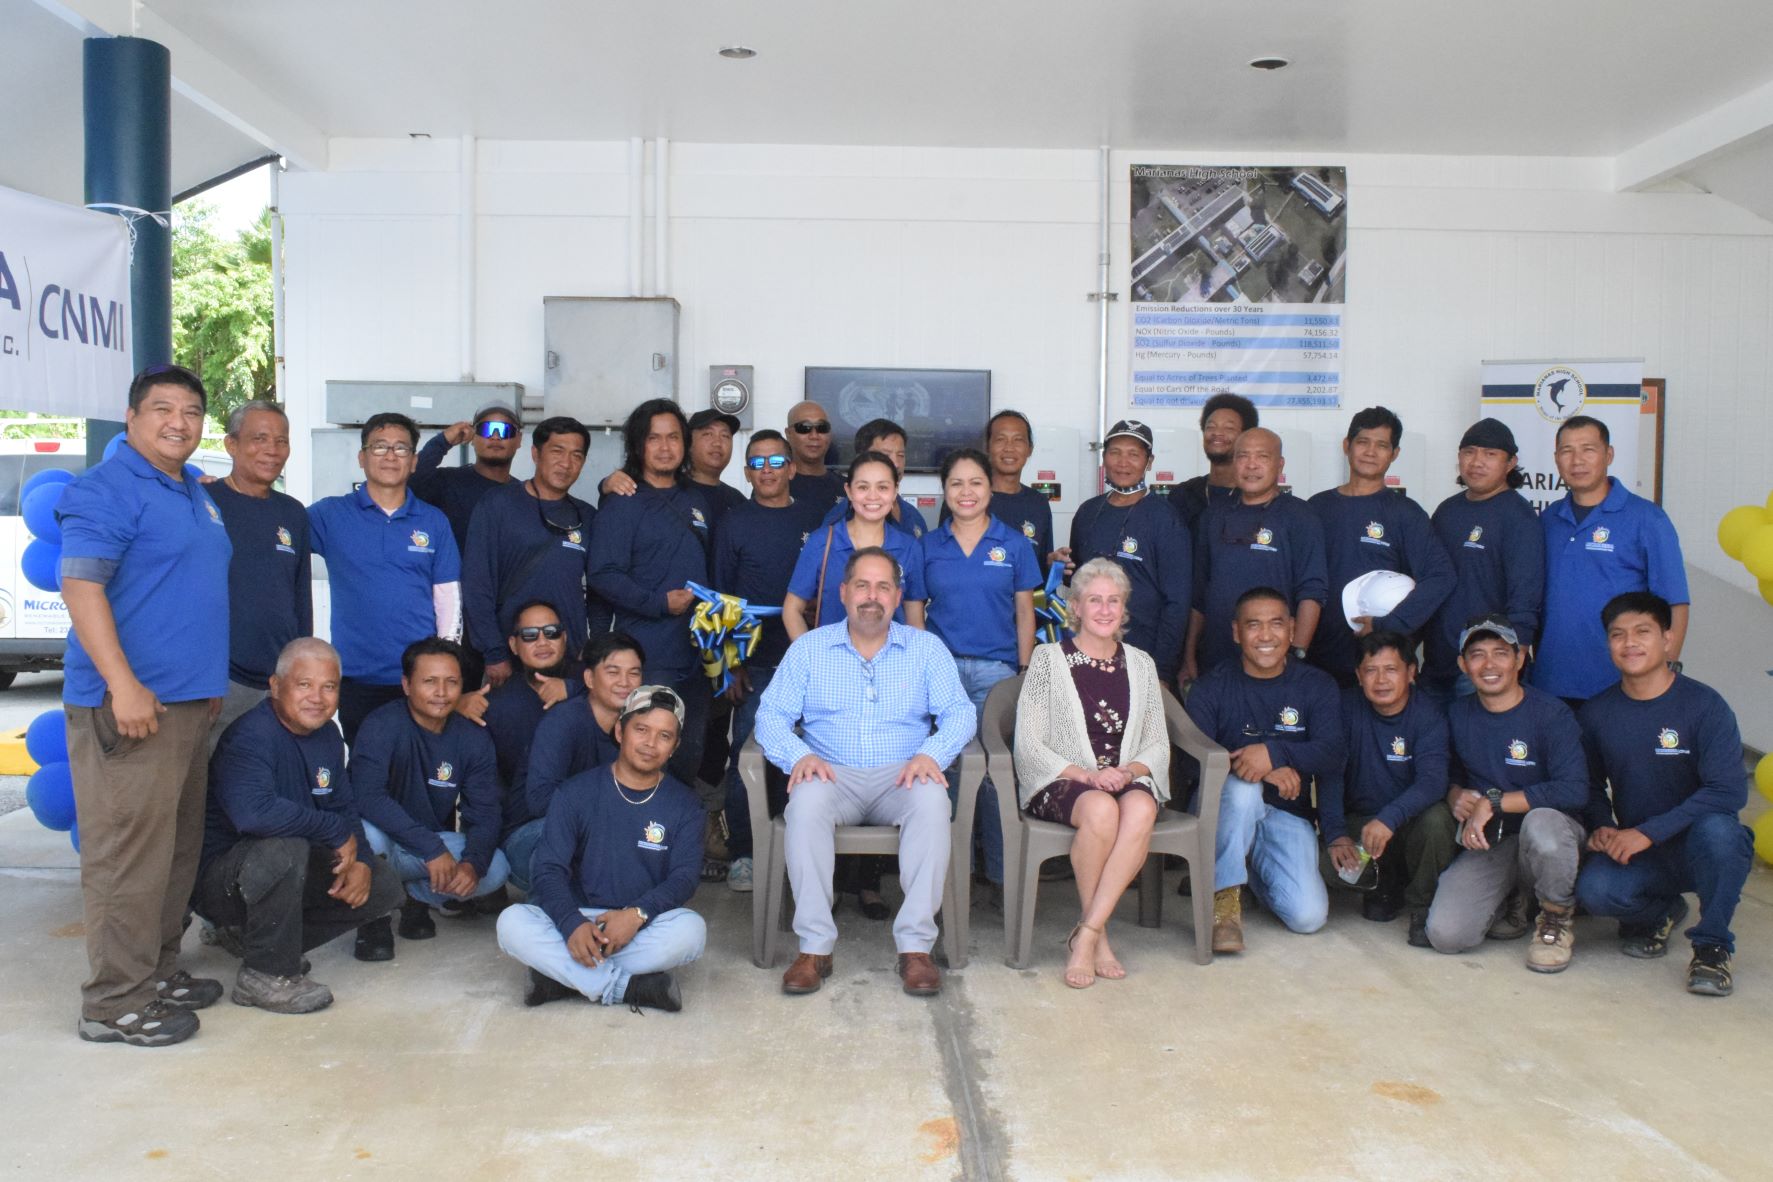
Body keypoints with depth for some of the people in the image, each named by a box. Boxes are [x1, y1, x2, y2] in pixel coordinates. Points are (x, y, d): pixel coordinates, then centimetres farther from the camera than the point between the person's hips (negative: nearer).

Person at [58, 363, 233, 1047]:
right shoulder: (106, 490, -10)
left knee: (177, 849, 15)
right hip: (130, 704, -9)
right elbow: (79, 585, -18)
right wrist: (122, 683, -24)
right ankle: (116, 1003, 4)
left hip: (188, 701, 9)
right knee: (129, 853, -5)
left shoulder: (193, 492, 17)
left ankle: (158, 970, 27)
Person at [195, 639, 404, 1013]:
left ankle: (249, 933, 7)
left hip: (287, 872, 8)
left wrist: (359, 861, -9)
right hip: (221, 878, -8)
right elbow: (254, 811, -41)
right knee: (284, 848, -37)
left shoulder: (328, 735, 4)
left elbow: (343, 807, 11)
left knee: (384, 888, 0)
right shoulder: (252, 736, -23)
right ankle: (266, 975, -18)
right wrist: (337, 833, -29)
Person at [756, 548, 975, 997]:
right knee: (807, 800, -34)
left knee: (932, 799, -34)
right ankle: (814, 946, -29)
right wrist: (799, 756, -17)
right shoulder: (809, 648, 11)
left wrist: (931, 754, -18)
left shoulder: (926, 648, 12)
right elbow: (771, 714, 4)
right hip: (832, 774, 0)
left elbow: (959, 712, 3)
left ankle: (916, 945, -30)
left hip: (901, 777, 0)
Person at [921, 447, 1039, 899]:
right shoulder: (928, 546, 7)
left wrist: (1025, 672, 3)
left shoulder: (1014, 545, 5)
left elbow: (1024, 613, 7)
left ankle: (1001, 869, 11)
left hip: (997, 670, -1)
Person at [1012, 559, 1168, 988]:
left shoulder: (1141, 664, 16)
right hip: (1061, 782, -3)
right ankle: (1099, 935, -17)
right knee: (1101, 809, -37)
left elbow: (1158, 744, 14)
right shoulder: (1048, 658, 5)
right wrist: (1085, 775, -16)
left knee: (1141, 809, -34)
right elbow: (1028, 744, -2)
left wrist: (1130, 770, -9)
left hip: (1128, 779, 3)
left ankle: (1086, 934, -27)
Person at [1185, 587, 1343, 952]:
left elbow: (1332, 757, -12)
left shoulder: (1317, 686, 3)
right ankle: (1225, 896, -21)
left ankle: (1257, 868, 16)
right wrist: (1265, 770, -28)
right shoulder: (1211, 688, -1)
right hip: (1225, 807, -2)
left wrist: (1275, 753, -32)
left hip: (1287, 813, 2)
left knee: (1308, 916, -17)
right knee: (1243, 787, -37)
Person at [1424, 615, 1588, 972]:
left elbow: (1574, 791, -23)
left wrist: (1493, 803, -21)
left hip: (1549, 834, -3)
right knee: (1445, 935, -19)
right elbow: (1449, 774, 18)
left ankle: (1557, 920, -9)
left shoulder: (1551, 714, -11)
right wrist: (1456, 796, -7)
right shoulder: (1458, 715, 5)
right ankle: (1512, 902, 17)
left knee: (1541, 823, -42)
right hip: (1487, 842, 3)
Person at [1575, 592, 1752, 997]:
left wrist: (1647, 833, -26)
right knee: (1593, 888, -29)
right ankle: (1661, 911, 9)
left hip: (1702, 849, -3)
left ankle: (1712, 945, -13)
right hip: (1636, 854, 3)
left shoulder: (1704, 705, -12)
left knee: (1715, 828, -38)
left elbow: (1729, 791, -20)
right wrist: (1601, 828, -11)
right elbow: (1591, 785, 11)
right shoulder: (1596, 713, 1)